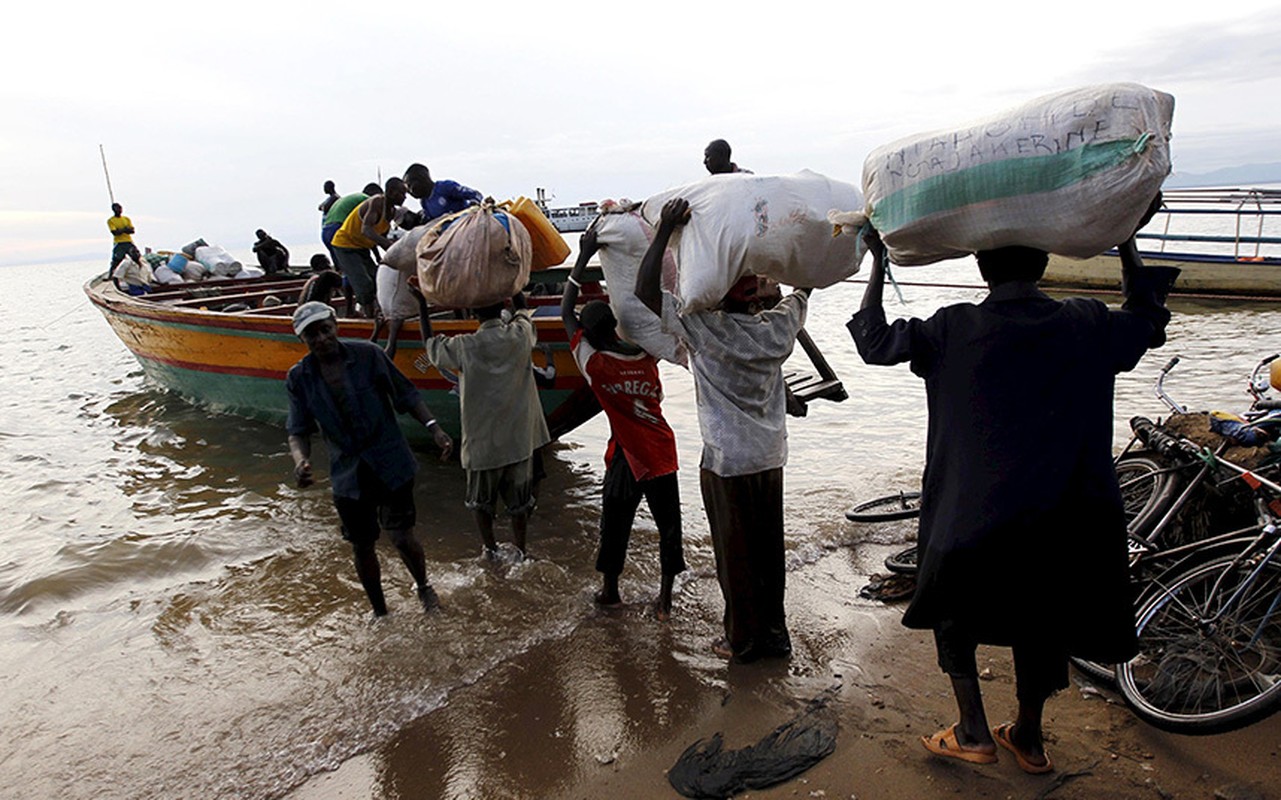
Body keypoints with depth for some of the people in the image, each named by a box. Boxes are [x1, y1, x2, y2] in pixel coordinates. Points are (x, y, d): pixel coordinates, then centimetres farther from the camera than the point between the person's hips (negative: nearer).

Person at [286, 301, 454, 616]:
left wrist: (433, 427, -14)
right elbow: (298, 431, -2)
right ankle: (380, 612, 35)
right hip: (348, 475, 2)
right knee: (362, 546, 13)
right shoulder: (299, 378, -4)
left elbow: (406, 394, -3)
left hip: (391, 463, -2)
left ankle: (423, 585, 35)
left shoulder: (368, 355, -10)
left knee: (401, 536, 2)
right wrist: (301, 461, -23)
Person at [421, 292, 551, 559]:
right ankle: (520, 551, 27)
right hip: (519, 436, 2)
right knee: (519, 500, 16)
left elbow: (432, 347, 4)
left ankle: (490, 549, 30)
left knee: (481, 500, 20)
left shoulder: (465, 347, -17)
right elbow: (522, 311, 13)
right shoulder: (520, 335, -11)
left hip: (482, 440, -2)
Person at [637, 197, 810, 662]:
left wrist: (666, 229, -19)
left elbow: (646, 291, -19)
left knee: (735, 554, 8)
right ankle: (774, 633, 30)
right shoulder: (777, 326, -3)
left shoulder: (704, 328, -18)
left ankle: (743, 640, 21)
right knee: (769, 549, 16)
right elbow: (803, 290, 17)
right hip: (770, 455, 5)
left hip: (728, 462, -5)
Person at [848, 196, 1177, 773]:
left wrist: (878, 261, 7)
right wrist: (1127, 242, 27)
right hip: (1064, 518, 3)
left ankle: (973, 733, 20)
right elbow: (1148, 322, 21)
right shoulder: (1086, 325, -1)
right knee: (1041, 619, 23)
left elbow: (873, 343, 0)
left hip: (975, 515, -3)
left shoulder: (955, 328, -10)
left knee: (953, 610, 21)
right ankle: (1028, 736, 38)